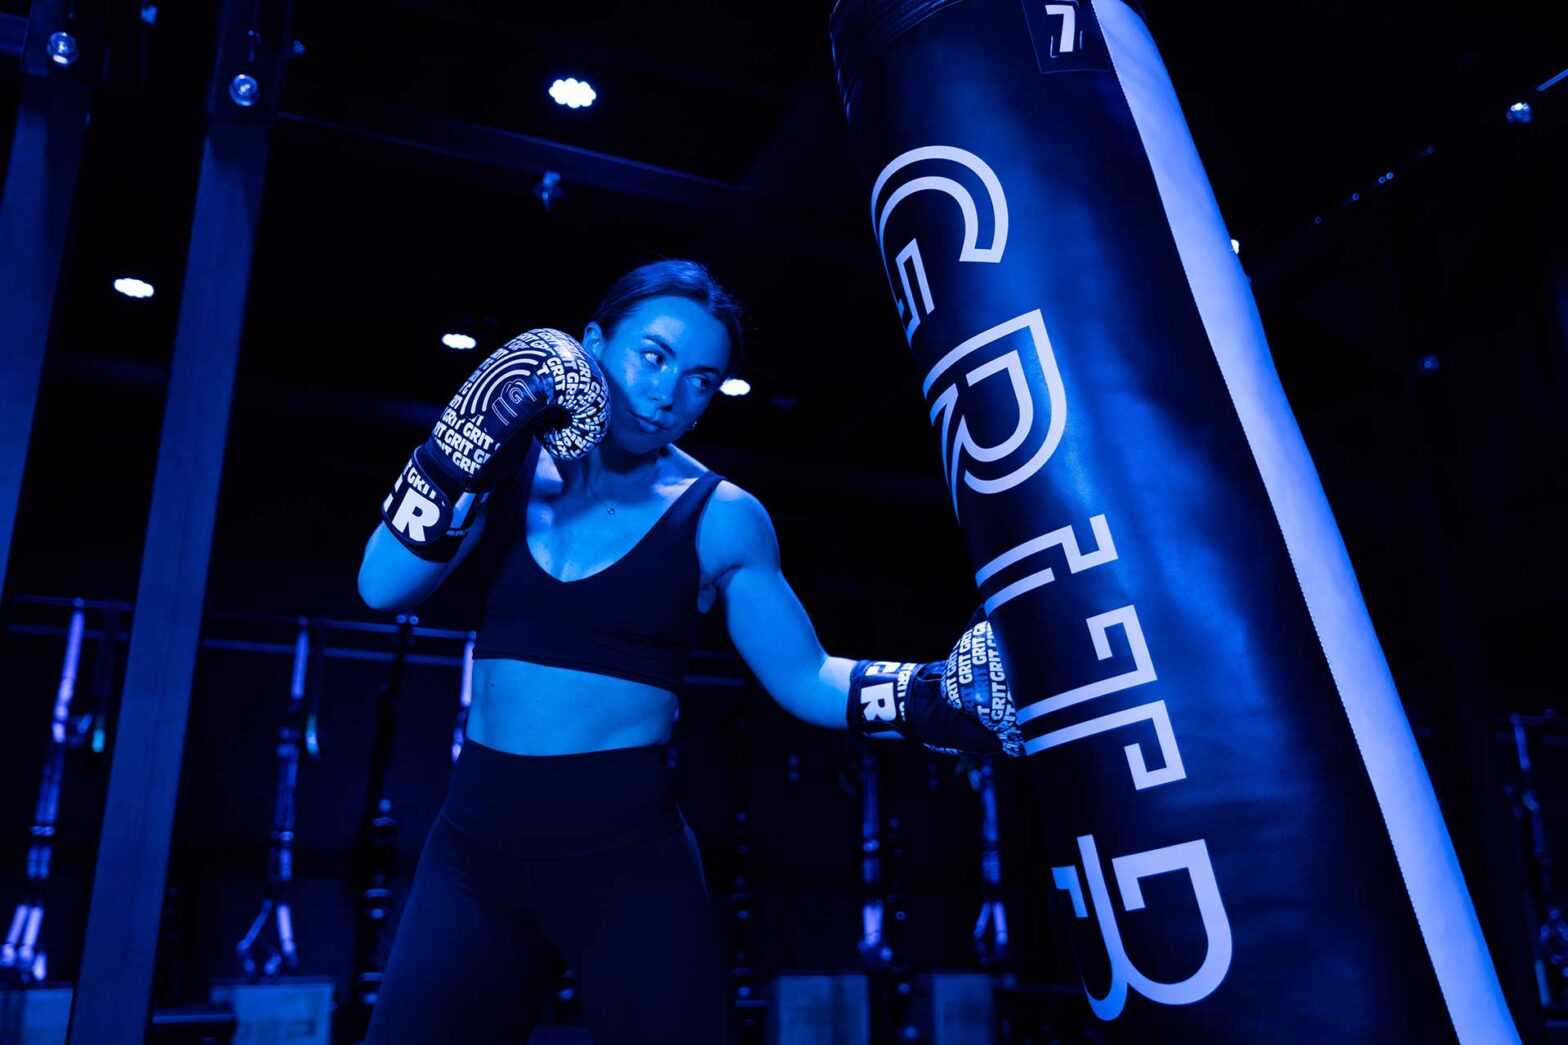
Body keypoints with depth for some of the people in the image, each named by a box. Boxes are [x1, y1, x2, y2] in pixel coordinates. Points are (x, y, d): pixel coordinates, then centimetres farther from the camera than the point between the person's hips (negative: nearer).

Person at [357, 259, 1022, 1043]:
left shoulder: (719, 519, -5)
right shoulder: (514, 464, 1)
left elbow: (804, 679, -1)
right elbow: (382, 589, -7)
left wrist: (933, 694, -16)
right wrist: (466, 448, -17)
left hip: (627, 849, -2)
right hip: (478, 836, 3)